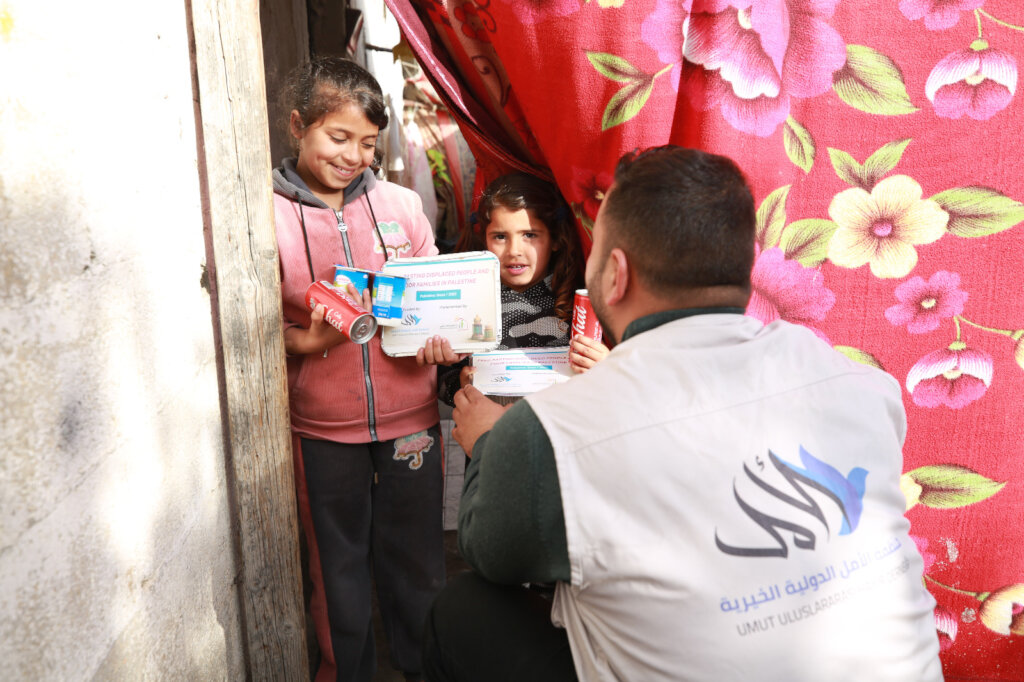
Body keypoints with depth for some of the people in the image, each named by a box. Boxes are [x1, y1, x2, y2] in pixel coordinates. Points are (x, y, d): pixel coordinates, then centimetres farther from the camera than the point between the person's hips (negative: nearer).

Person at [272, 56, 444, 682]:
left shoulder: (401, 204, 2)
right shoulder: (269, 214, -6)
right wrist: (305, 340, -21)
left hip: (410, 414, 2)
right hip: (322, 426, -2)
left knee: (418, 557, 16)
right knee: (338, 560, 15)